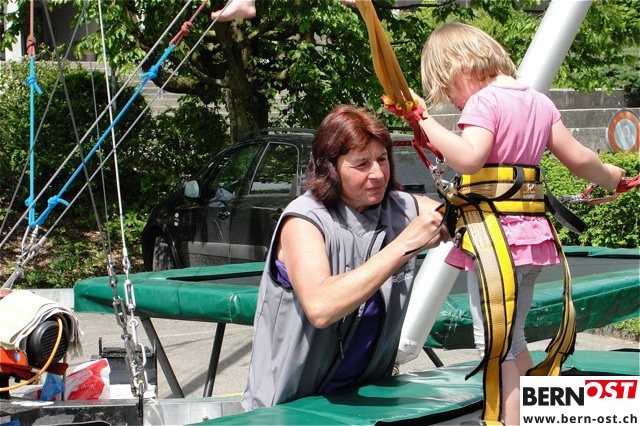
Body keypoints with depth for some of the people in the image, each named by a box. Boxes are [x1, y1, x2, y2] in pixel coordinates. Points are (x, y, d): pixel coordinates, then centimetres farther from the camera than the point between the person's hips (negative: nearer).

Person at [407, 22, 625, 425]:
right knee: (513, 339, 20)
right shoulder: (540, 102, 11)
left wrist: (424, 119, -23)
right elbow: (579, 157, 15)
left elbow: (468, 157, -28)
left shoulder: (483, 101, -12)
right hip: (533, 234, 8)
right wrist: (609, 176, 33)